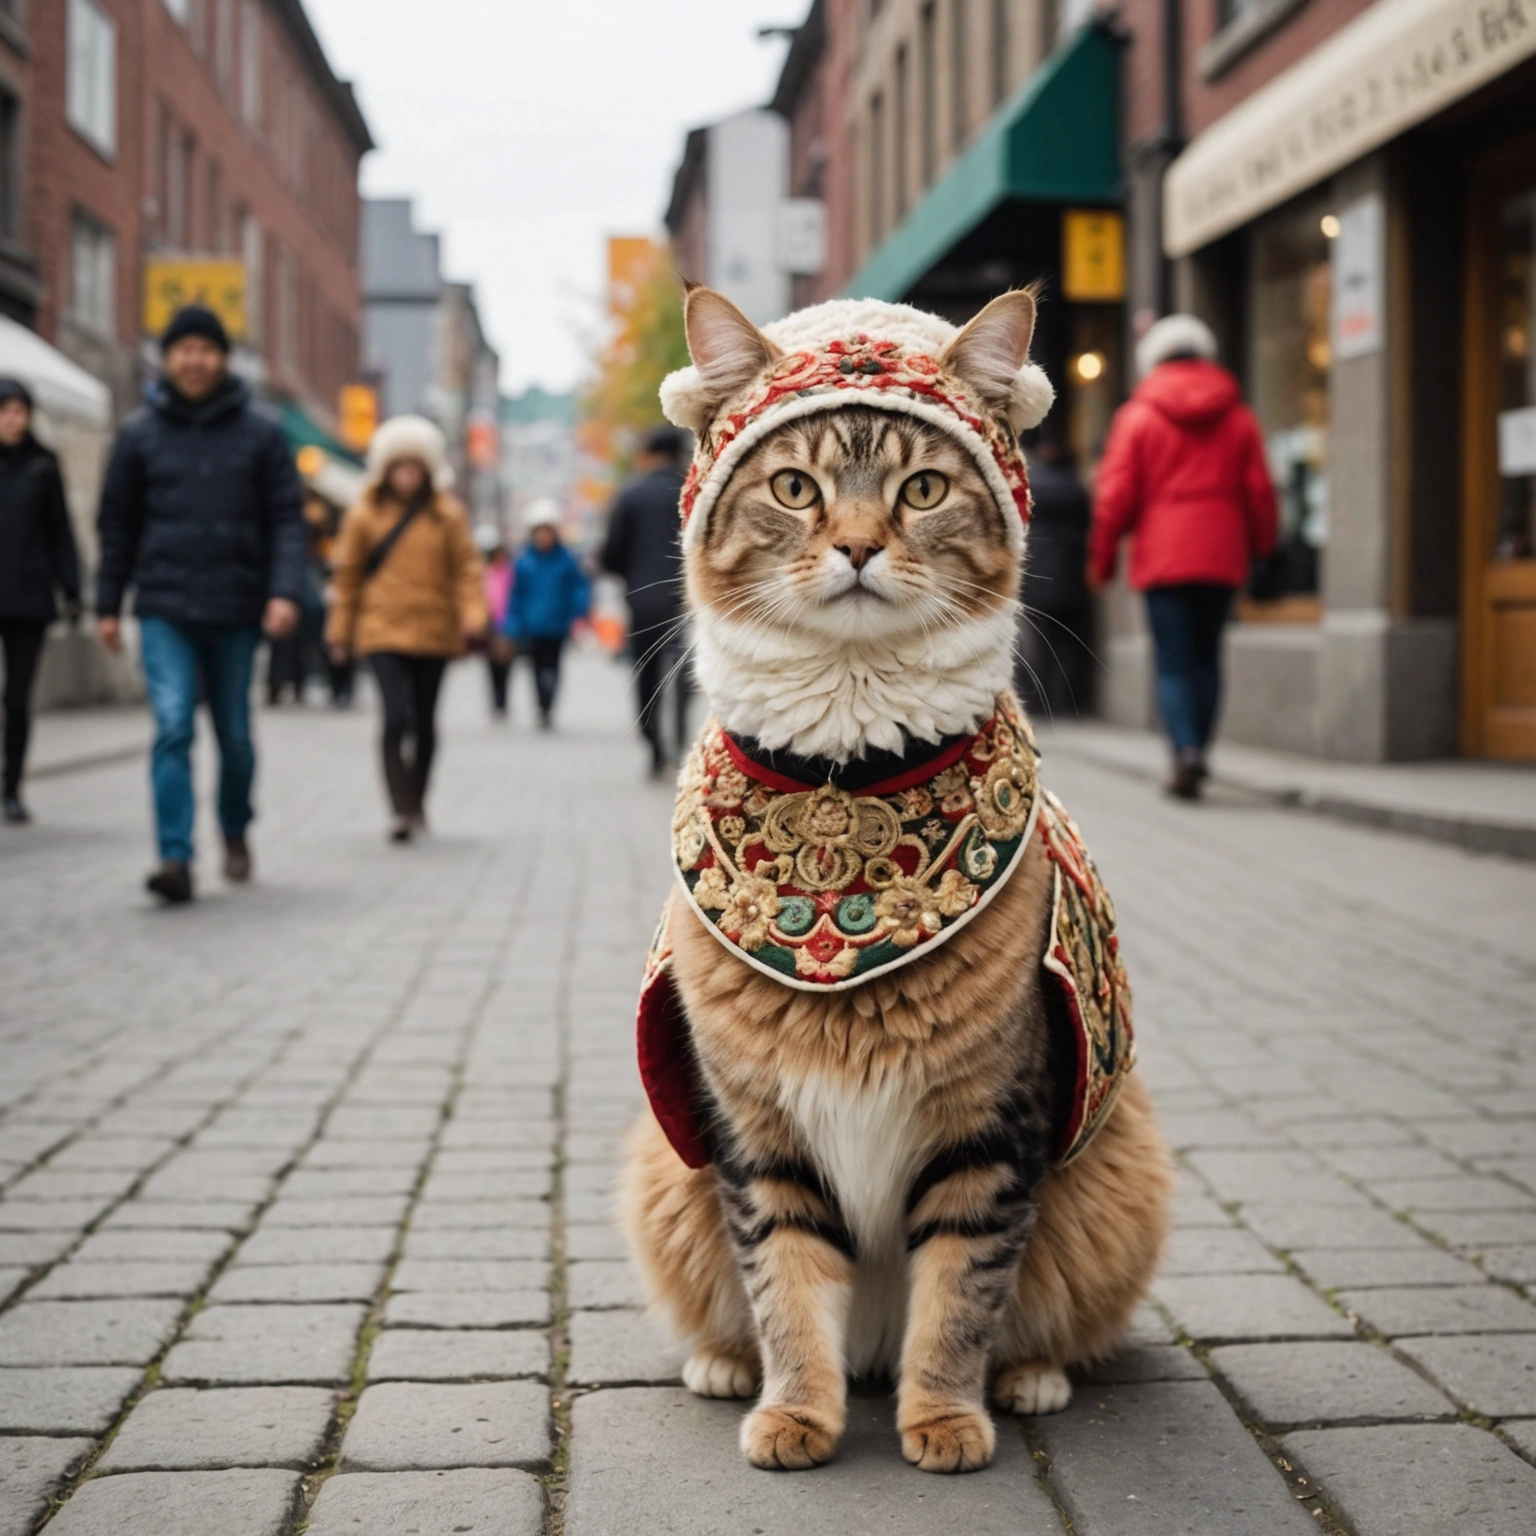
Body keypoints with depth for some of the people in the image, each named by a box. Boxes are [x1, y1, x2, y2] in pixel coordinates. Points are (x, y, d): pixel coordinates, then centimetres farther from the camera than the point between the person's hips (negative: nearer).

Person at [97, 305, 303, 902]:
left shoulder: (259, 434, 2)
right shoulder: (139, 434, 4)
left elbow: (286, 518, 0)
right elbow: (117, 523, 8)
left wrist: (285, 591, -13)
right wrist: (108, 605, 6)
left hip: (236, 611, 1)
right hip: (164, 608, 0)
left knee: (234, 735, 11)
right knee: (173, 729, -13)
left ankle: (235, 831, 35)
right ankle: (176, 858, -15)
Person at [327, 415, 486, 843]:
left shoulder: (447, 514, 2)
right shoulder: (365, 514, 1)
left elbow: (467, 568, 1)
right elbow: (348, 573, 6)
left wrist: (473, 616, -12)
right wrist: (341, 630, 6)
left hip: (433, 631, 2)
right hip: (383, 631, -2)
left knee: (424, 722, 13)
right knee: (397, 717, -16)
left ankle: (416, 803, 29)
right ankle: (400, 809, -13)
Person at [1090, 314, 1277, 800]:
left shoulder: (1136, 417, 0)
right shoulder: (1239, 418, 8)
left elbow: (1115, 496, -2)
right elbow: (1259, 492, 8)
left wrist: (1101, 556, 6)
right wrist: (1259, 547, 21)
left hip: (1162, 559, -2)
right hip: (1221, 556, 2)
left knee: (1173, 661, -2)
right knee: (1207, 656, 13)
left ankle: (1185, 748, -20)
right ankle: (1195, 751, 11)